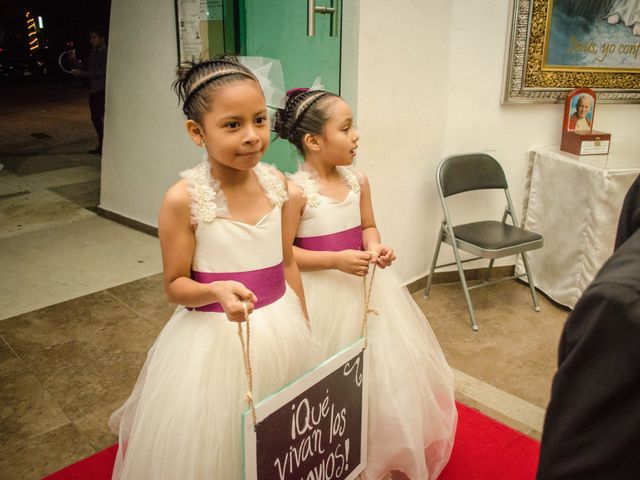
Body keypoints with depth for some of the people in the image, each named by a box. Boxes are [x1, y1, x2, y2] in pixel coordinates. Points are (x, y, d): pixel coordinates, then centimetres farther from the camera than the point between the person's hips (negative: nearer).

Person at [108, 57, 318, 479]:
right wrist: (216, 290, -29)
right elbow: (175, 285, -9)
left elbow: (287, 263, 6)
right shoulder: (184, 199, -18)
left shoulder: (276, 183, -4)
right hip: (215, 338, -4)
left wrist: (304, 328, 11)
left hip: (282, 330, 4)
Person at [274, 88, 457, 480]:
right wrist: (335, 261, -24)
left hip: (363, 285, 6)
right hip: (322, 291, -6)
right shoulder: (296, 190, -18)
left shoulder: (358, 180, 0)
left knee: (384, 367, 15)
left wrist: (375, 247, -9)